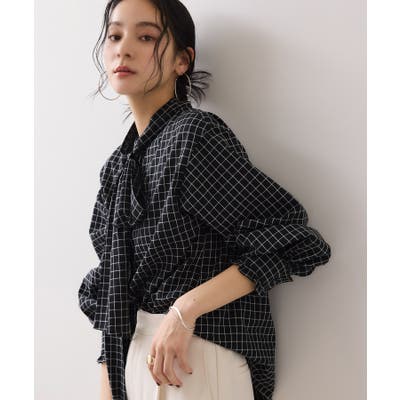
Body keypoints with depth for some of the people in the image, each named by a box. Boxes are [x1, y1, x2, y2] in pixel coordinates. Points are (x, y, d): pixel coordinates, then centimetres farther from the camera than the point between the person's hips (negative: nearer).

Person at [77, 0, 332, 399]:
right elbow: (112, 284, 10)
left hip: (197, 354, -7)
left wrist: (185, 309, -22)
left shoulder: (195, 135, -16)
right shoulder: (119, 164, 7)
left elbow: (294, 240, -20)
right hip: (136, 349, 7)